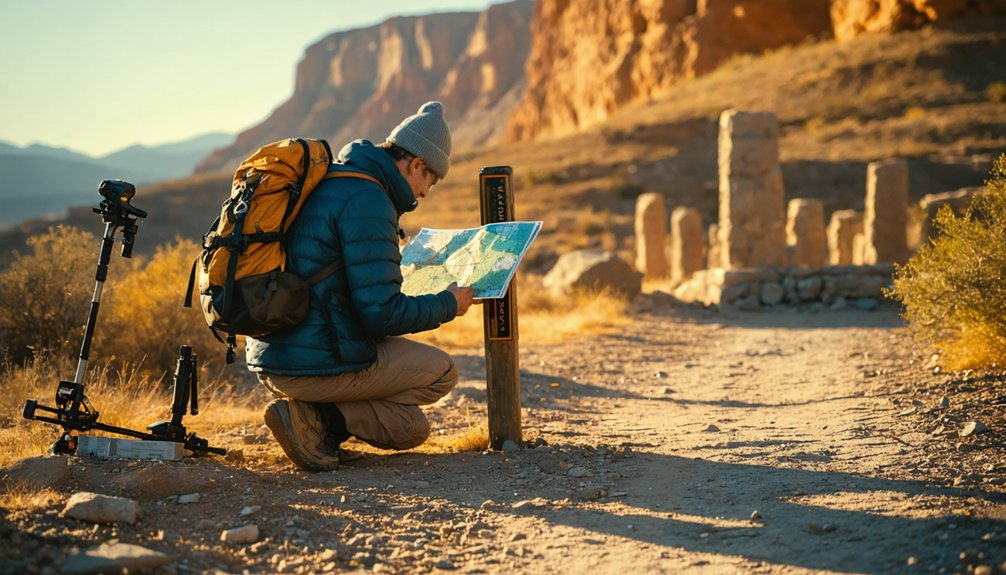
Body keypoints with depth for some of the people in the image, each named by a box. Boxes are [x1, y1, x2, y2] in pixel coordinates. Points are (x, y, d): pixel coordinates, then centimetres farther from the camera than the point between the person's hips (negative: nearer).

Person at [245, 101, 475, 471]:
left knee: (411, 428, 22)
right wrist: (448, 304, -2)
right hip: (317, 366, -10)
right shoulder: (368, 200, -16)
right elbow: (382, 314, -18)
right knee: (442, 372, 8)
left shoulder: (326, 181, 16)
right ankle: (321, 418, -6)